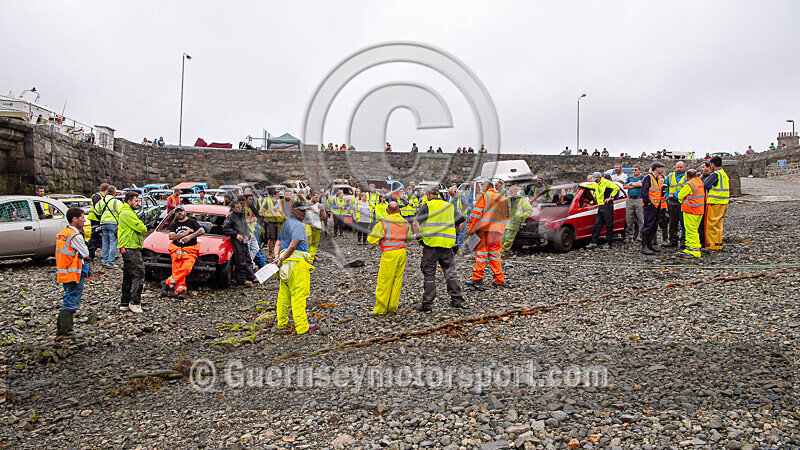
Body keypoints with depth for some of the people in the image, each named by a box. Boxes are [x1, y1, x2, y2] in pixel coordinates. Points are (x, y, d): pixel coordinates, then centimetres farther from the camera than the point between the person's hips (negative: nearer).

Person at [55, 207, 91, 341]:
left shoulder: (61, 233, 10)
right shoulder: (76, 235, -18)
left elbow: (66, 253, 14)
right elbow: (86, 255, -12)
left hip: (63, 273, 9)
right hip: (74, 274, -9)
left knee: (67, 302, 17)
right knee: (70, 304, -3)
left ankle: (60, 332, 22)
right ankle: (67, 334, 1)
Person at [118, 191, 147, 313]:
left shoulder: (128, 212, 22)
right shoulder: (127, 213, -13)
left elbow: (139, 229, 20)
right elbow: (142, 229, -18)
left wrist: (141, 229, -1)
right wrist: (144, 228, 3)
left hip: (127, 249, 11)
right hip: (131, 249, -11)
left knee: (128, 276, 14)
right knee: (139, 274, -10)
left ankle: (125, 303, 20)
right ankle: (134, 302, -7)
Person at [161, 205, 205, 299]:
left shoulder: (192, 222, 14)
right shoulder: (174, 225, 23)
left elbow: (202, 231, 0)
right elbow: (171, 236, 5)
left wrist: (190, 236, -10)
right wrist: (185, 233, -2)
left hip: (190, 251, -3)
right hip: (176, 250, 3)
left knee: (186, 268, -27)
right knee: (177, 269, -19)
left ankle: (167, 283, -25)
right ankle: (180, 290, -27)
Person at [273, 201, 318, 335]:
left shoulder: (286, 223, 21)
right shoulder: (298, 225, -9)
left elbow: (278, 243, 20)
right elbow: (293, 245, -19)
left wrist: (277, 256, 5)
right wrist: (281, 259, -13)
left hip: (286, 263, 10)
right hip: (297, 262, -9)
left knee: (284, 294, 12)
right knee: (299, 295, -7)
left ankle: (282, 325, 19)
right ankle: (302, 327, -5)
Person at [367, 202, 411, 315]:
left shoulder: (383, 224, -11)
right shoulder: (405, 223, 7)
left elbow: (371, 240, -10)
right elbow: (408, 238, 20)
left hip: (389, 254, -6)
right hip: (402, 252, 6)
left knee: (384, 282, 1)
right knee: (397, 281, 12)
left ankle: (380, 310, 5)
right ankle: (392, 308, 18)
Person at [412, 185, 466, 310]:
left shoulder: (427, 206, -3)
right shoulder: (449, 206, 13)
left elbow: (415, 223, -14)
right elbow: (461, 221, 19)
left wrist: (418, 236, -4)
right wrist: (455, 234, 25)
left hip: (430, 245, -4)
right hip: (447, 245, 4)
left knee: (429, 274, 4)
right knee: (450, 272, 13)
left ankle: (427, 303, 7)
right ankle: (457, 300, 13)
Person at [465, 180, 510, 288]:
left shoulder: (483, 196, 1)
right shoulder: (503, 198, 18)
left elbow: (476, 213, -6)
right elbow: (506, 215, 21)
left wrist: (471, 229, -2)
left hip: (484, 229, -5)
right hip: (498, 230, 5)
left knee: (481, 254, -1)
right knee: (495, 256, 9)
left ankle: (477, 279, -2)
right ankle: (499, 281, 8)